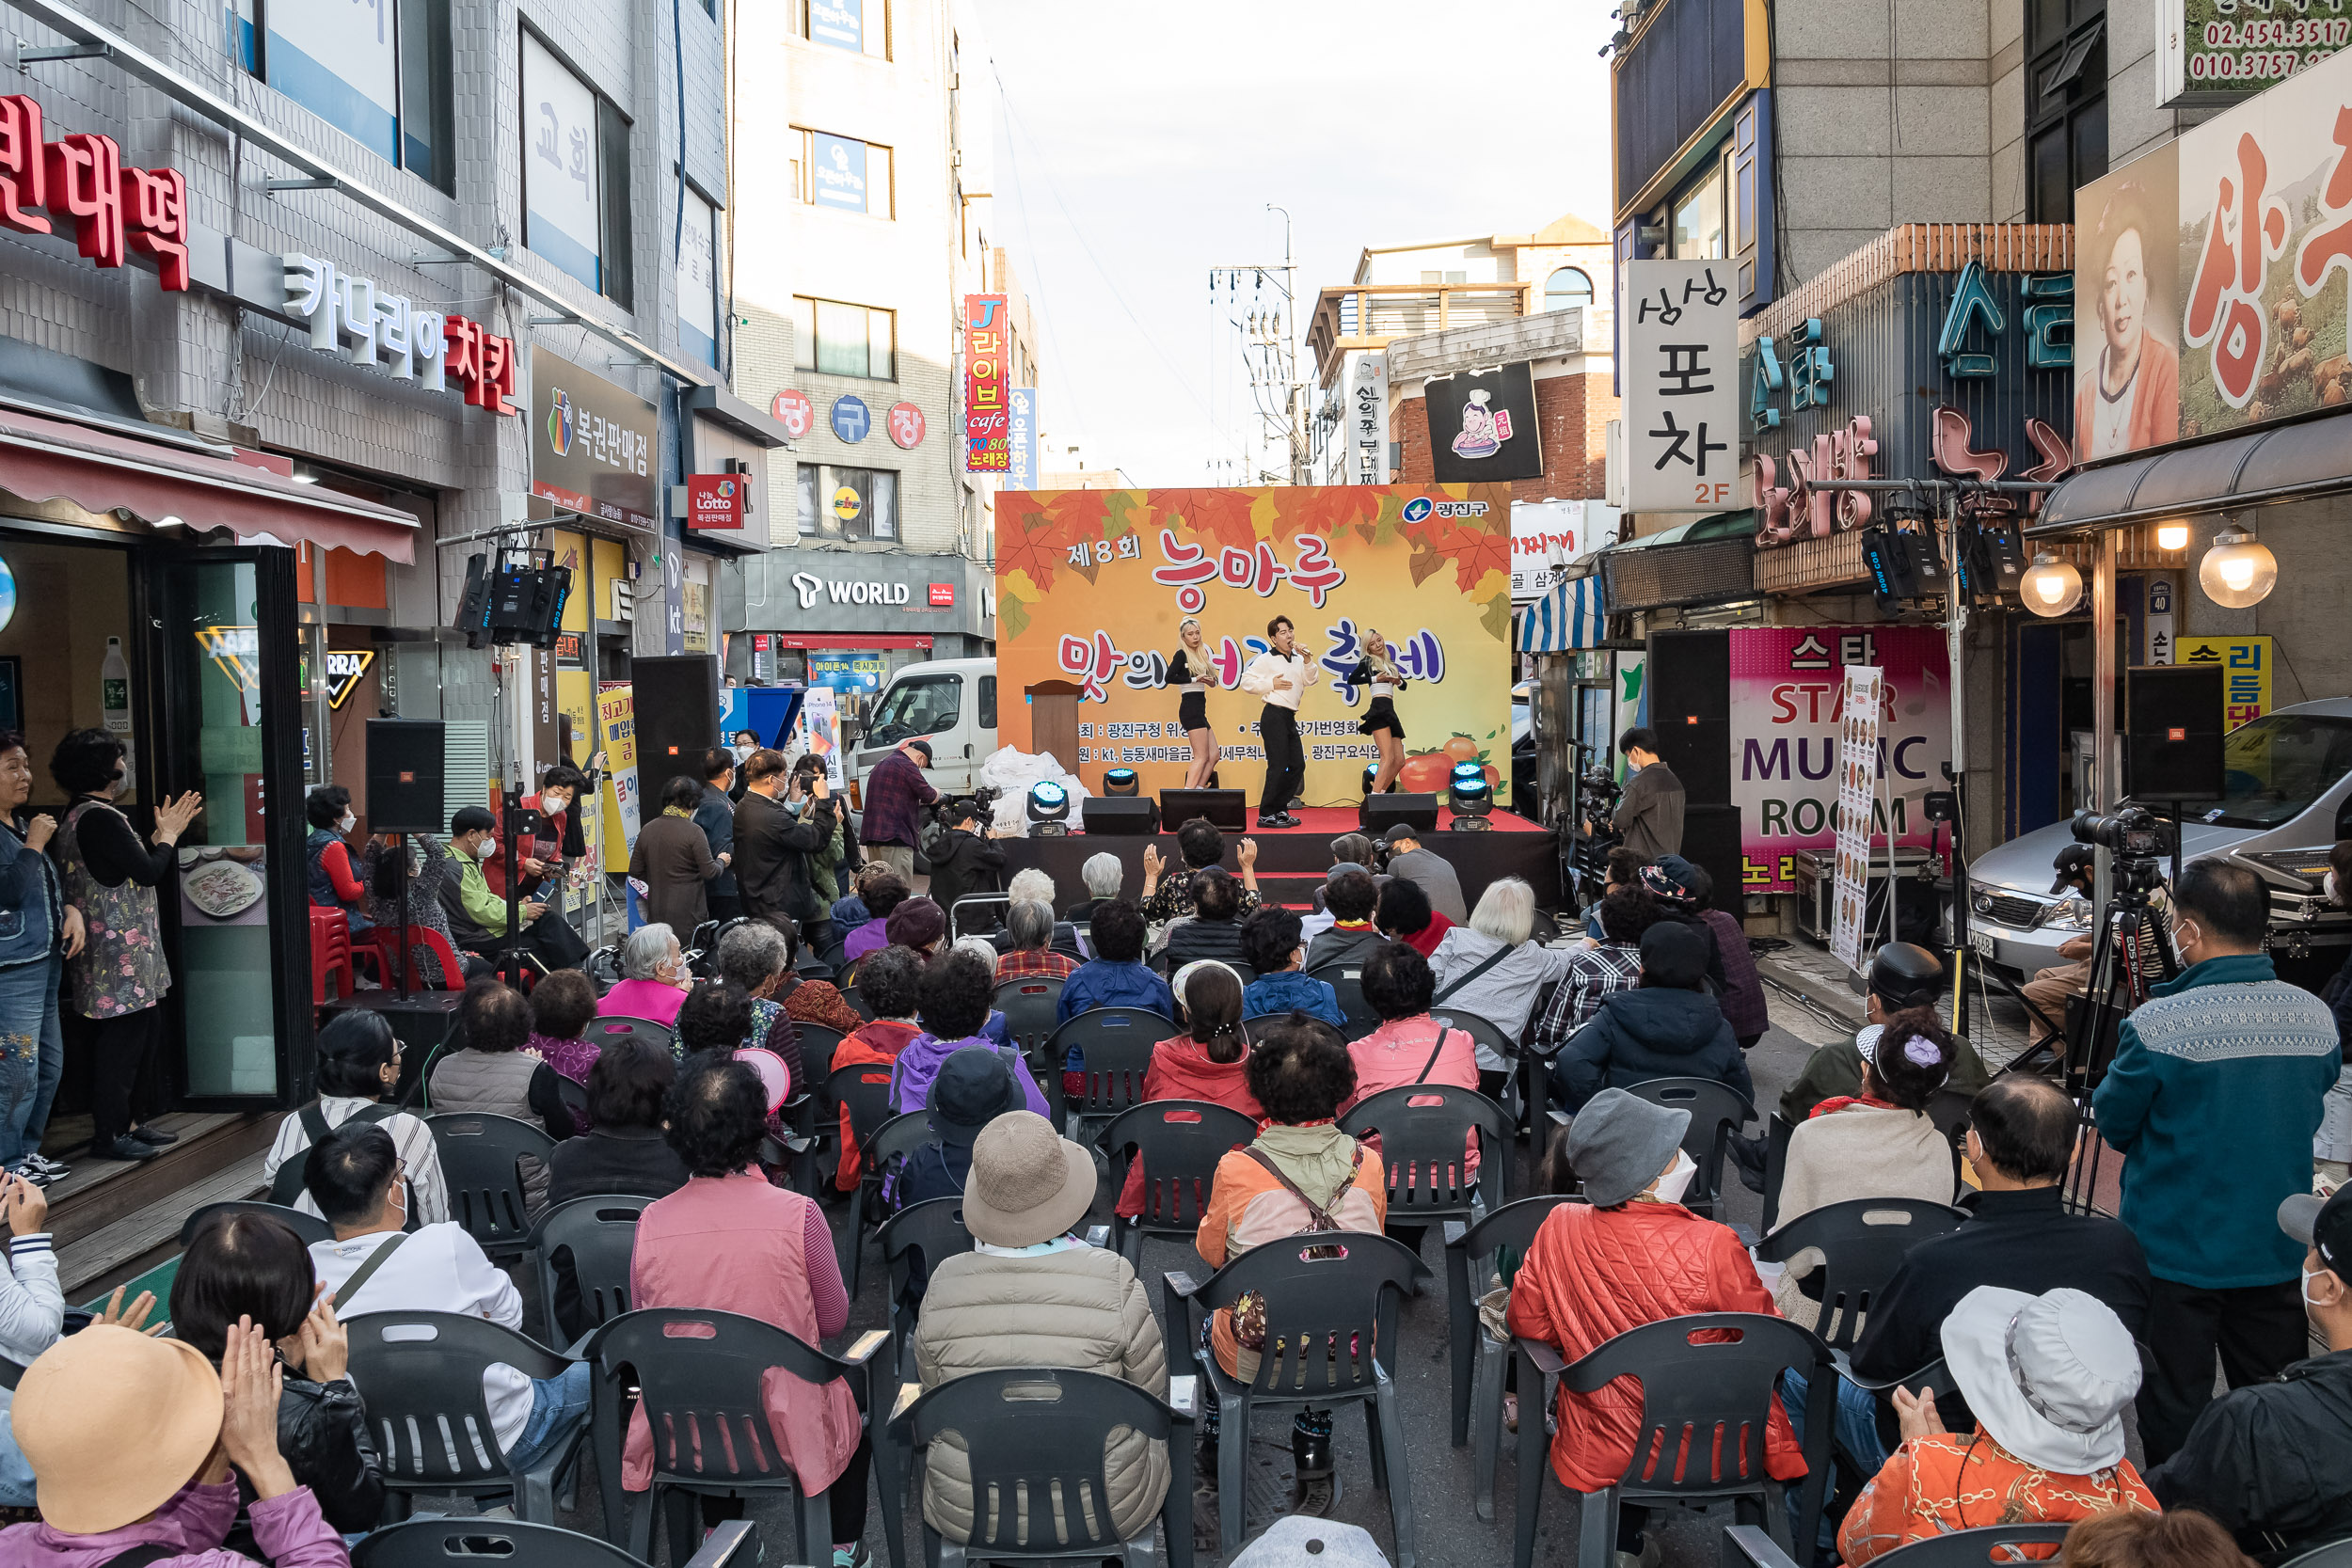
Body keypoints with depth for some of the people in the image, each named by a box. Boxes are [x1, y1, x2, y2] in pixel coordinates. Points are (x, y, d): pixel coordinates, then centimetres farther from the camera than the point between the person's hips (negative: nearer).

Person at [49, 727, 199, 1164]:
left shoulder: (79, 817, 16)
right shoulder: (101, 818, -18)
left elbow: (135, 871, 19)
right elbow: (148, 873, -19)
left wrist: (165, 834, 16)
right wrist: (167, 836, -2)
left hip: (128, 954, 11)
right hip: (119, 957, -11)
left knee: (146, 1034, 16)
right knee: (121, 1041, -4)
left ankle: (132, 1121, 24)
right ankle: (109, 1134, 3)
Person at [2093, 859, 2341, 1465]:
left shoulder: (2158, 1027, -22)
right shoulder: (2316, 1018, -4)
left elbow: (2113, 1124, -7)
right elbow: (2305, 1115, 12)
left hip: (2177, 1253, -5)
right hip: (2277, 1253, 5)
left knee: (2174, 1410, 9)